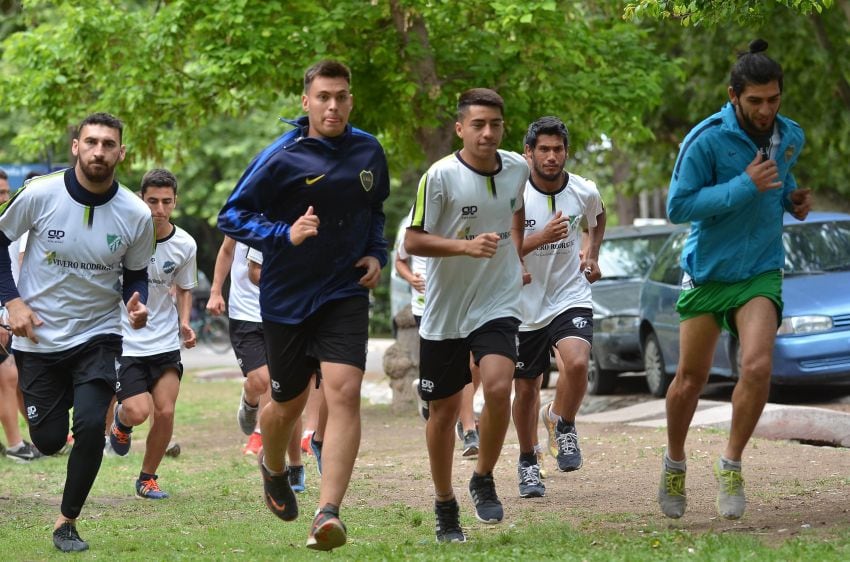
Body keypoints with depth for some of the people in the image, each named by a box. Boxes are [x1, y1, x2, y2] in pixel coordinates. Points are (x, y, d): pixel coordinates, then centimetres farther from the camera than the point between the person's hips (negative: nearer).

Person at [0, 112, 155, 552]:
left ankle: (68, 521, 3)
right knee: (48, 440, 2)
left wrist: (136, 305, -15)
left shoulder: (136, 215, -10)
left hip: (97, 335, 0)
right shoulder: (40, 194, -14)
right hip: (38, 336, 0)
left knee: (90, 426, -19)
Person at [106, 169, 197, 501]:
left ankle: (148, 479, 18)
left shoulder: (184, 245, -3)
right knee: (137, 411, -16)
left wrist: (184, 323, 0)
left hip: (165, 342, 3)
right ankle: (121, 422, 23)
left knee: (165, 412, -4)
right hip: (125, 342, -3)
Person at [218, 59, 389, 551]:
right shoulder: (282, 158, -12)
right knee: (289, 404, 12)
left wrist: (377, 255, 6)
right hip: (287, 299, -2)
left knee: (344, 392, -18)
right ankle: (273, 467, 48)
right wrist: (286, 234, -23)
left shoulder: (370, 152, 3)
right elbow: (232, 216, -9)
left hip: (345, 294, 2)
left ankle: (329, 514, -22)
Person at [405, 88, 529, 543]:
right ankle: (444, 505, 26)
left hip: (498, 304, 2)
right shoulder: (441, 176, -15)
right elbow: (413, 240, -14)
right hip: (444, 309, -2)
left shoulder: (516, 168, 0)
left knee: (498, 387, -22)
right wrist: (466, 246, -27)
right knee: (444, 410, 7)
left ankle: (483, 480, 2)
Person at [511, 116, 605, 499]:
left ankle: (562, 424, 2)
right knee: (526, 389, 9)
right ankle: (527, 463, 32)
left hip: (571, 298, 1)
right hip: (526, 305, 0)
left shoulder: (585, 191, -3)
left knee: (576, 363, -27)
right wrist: (541, 237, -28)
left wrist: (592, 256, 10)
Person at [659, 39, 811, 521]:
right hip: (708, 272, -2)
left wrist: (792, 198, 2)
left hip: (761, 271, 2)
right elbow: (678, 206, -19)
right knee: (691, 378, 7)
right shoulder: (707, 139, -16)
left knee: (758, 367, -18)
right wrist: (745, 187, -24)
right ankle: (675, 462, 31)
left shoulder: (791, 136, 2)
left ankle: (731, 464, 0)